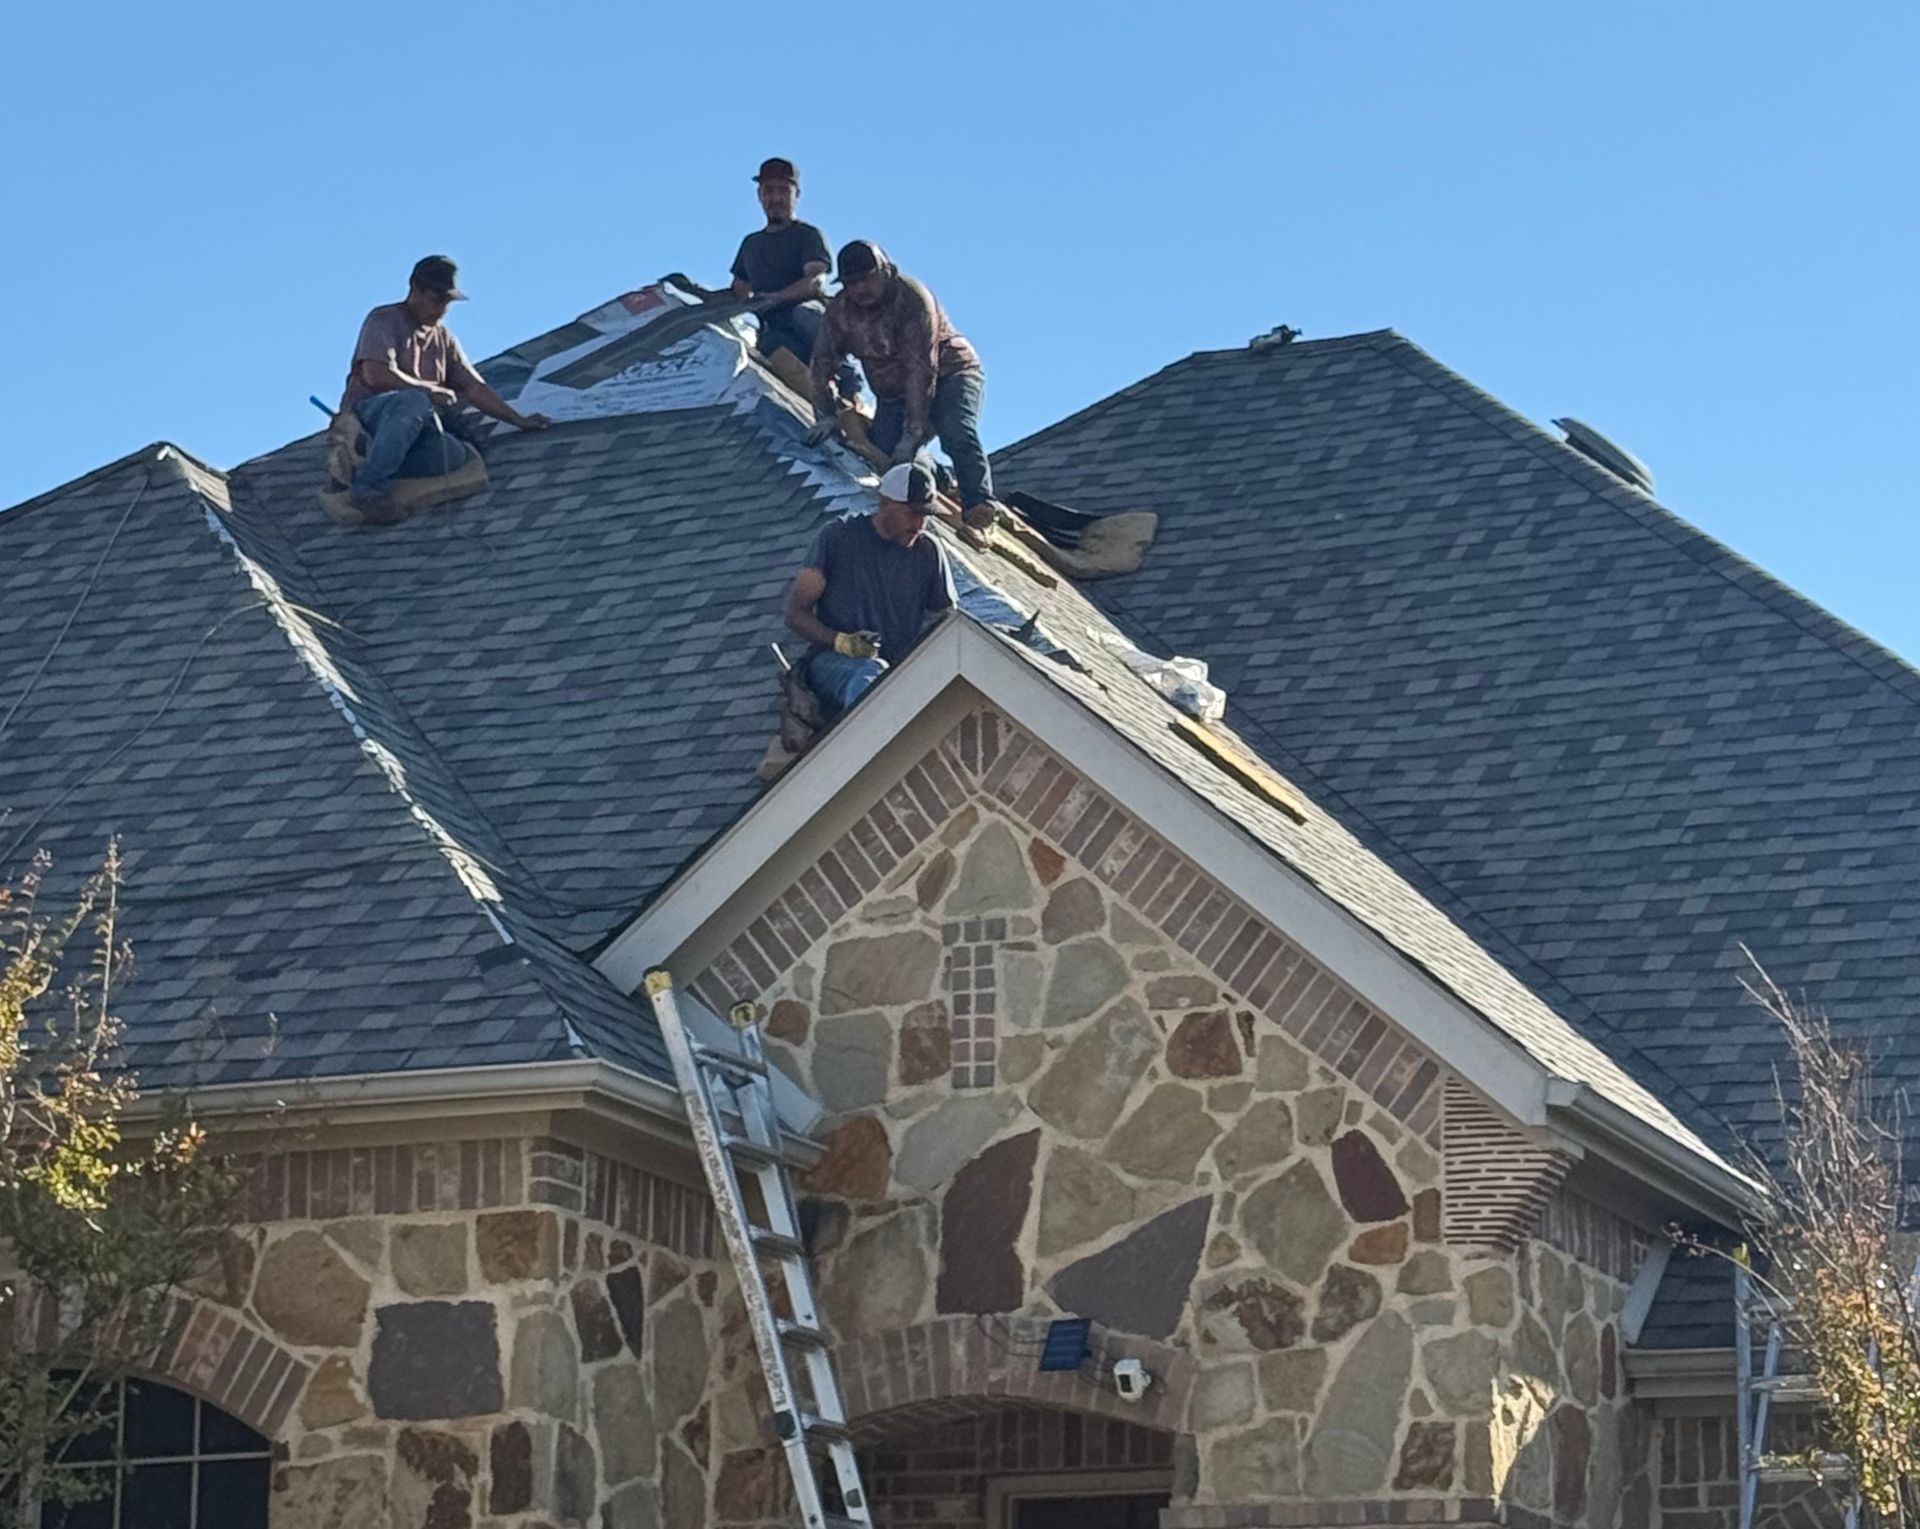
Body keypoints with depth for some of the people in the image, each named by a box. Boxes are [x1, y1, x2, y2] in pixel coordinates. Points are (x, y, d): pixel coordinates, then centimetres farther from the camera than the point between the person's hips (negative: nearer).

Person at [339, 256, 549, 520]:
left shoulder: (444, 338, 21)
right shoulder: (384, 320, -1)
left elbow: (475, 388, 19)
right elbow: (376, 376, -16)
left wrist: (520, 421, 10)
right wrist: (430, 389, -8)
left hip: (415, 430, 6)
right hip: (366, 413, -6)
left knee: (455, 453, -26)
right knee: (415, 402, -39)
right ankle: (367, 487, -37)